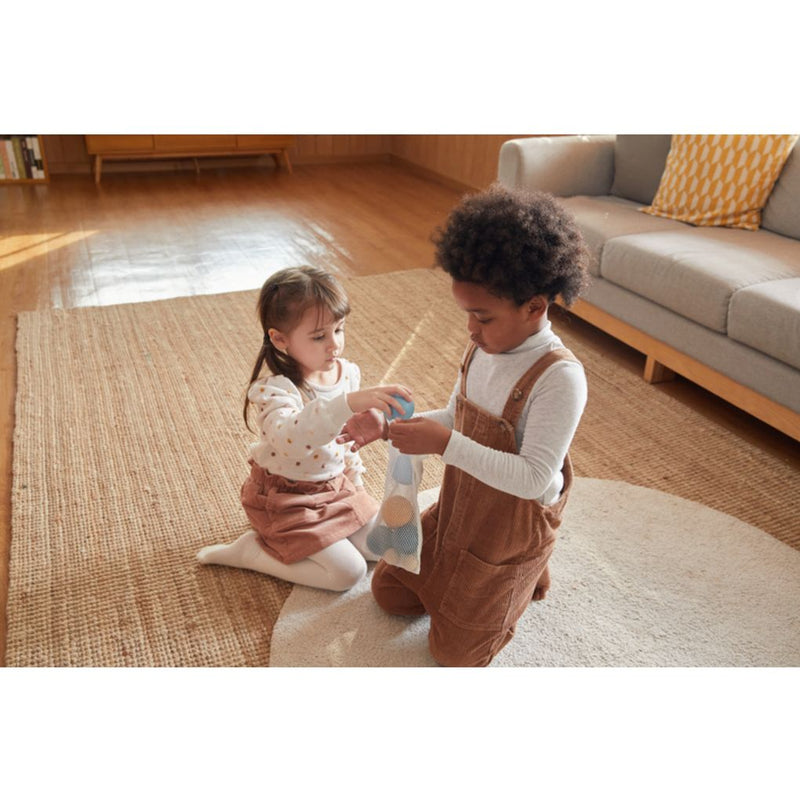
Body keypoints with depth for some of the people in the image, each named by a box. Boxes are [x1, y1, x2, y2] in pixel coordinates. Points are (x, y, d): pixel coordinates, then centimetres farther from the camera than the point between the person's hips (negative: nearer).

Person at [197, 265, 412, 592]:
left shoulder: (348, 372, -7)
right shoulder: (273, 390, -29)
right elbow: (290, 437, -54)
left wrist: (354, 476, 18)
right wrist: (349, 403, -64)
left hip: (337, 486, 7)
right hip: (288, 499, -7)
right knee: (349, 572, -10)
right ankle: (249, 550, 4)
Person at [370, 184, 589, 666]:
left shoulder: (560, 378, -30)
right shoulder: (483, 350, -7)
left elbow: (534, 478, -34)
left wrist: (445, 443, -40)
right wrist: (394, 427, -11)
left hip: (513, 531, -7)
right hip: (458, 509, 7)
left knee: (455, 654, 6)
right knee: (389, 594, 17)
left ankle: (526, 576, 26)